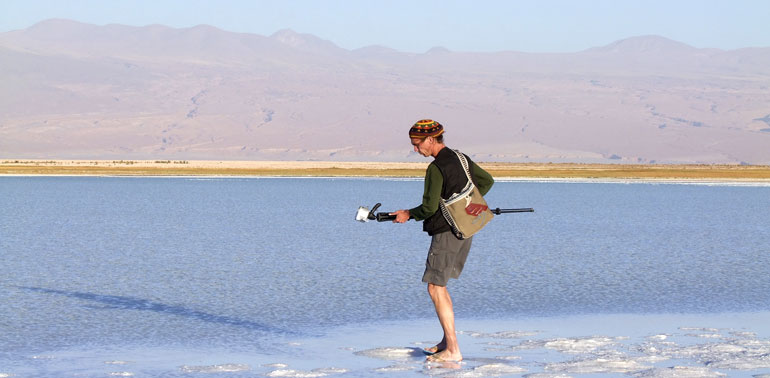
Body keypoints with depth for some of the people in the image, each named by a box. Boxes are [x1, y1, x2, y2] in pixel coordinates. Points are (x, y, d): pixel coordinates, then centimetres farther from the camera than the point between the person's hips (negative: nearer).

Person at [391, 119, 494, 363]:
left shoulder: (436, 168, -17)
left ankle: (453, 350, -10)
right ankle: (447, 341, 20)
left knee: (435, 287, -6)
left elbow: (430, 207, -19)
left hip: (446, 231, -9)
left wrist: (408, 214, -2)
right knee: (439, 284, 19)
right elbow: (487, 181, 24)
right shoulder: (462, 158, 11)